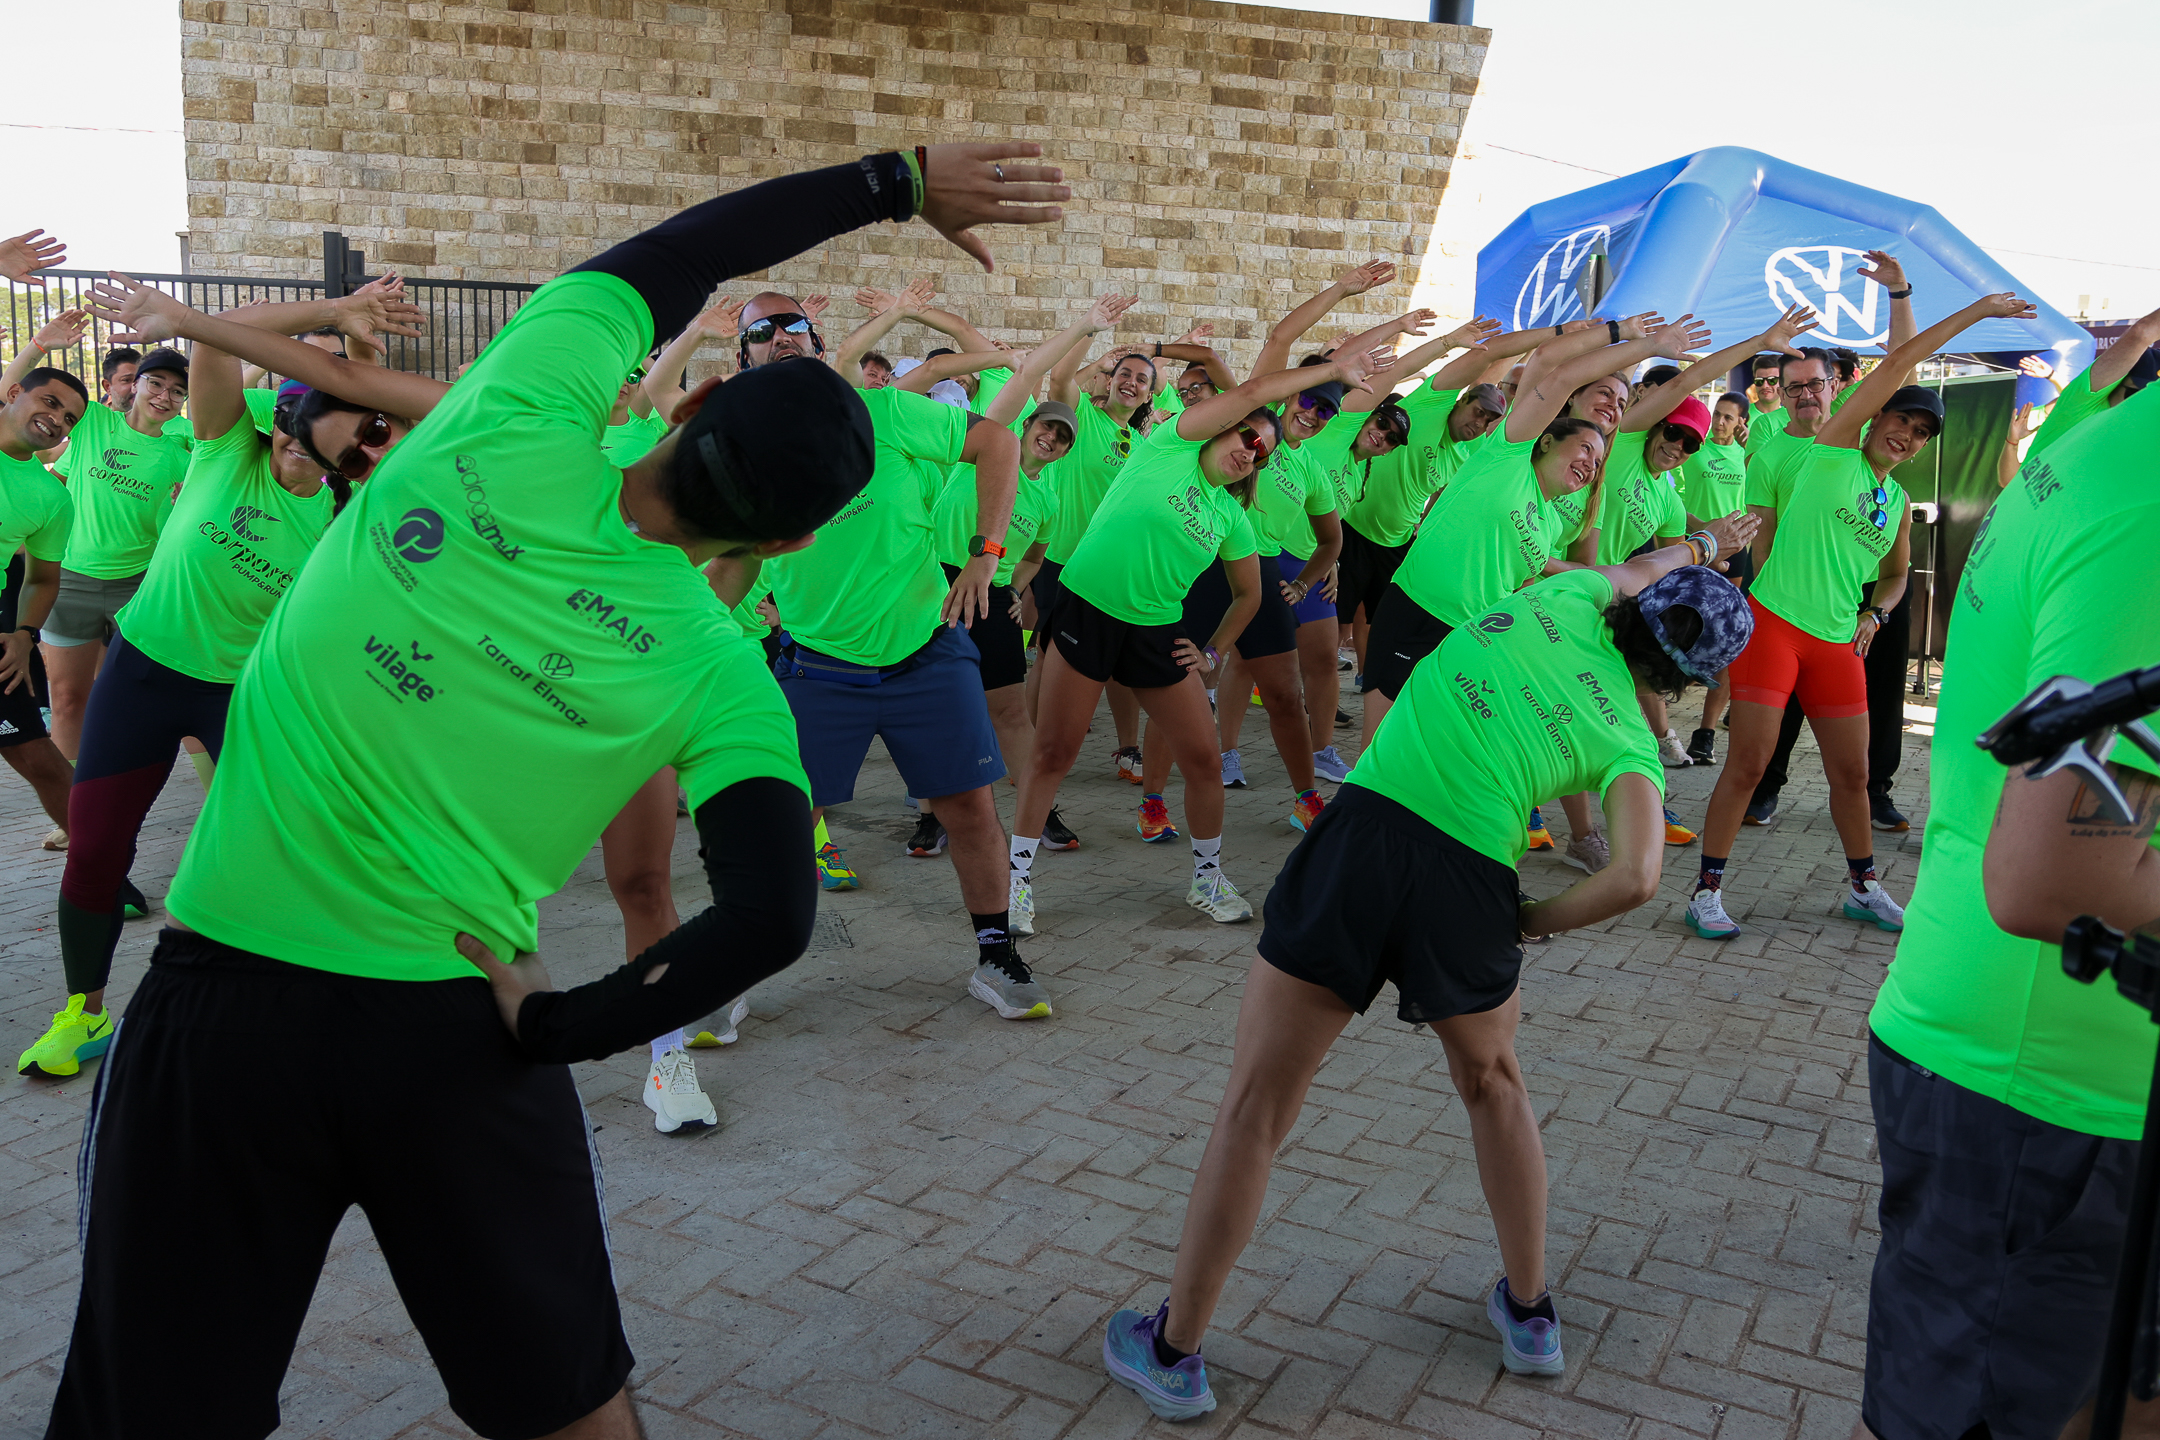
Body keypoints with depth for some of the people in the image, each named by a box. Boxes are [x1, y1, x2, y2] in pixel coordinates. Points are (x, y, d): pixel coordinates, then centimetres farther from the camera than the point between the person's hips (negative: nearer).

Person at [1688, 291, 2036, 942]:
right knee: (1748, 762, -8)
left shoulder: (1899, 502, 16)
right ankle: (1706, 891, 1)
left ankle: (1863, 888, 29)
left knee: (1852, 772, 12)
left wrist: (1875, 614, 8)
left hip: (1838, 643, 6)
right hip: (1773, 622, -6)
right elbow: (1899, 362, -3)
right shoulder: (1834, 447, 0)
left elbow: (1896, 574, 29)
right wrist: (1978, 310, 1)